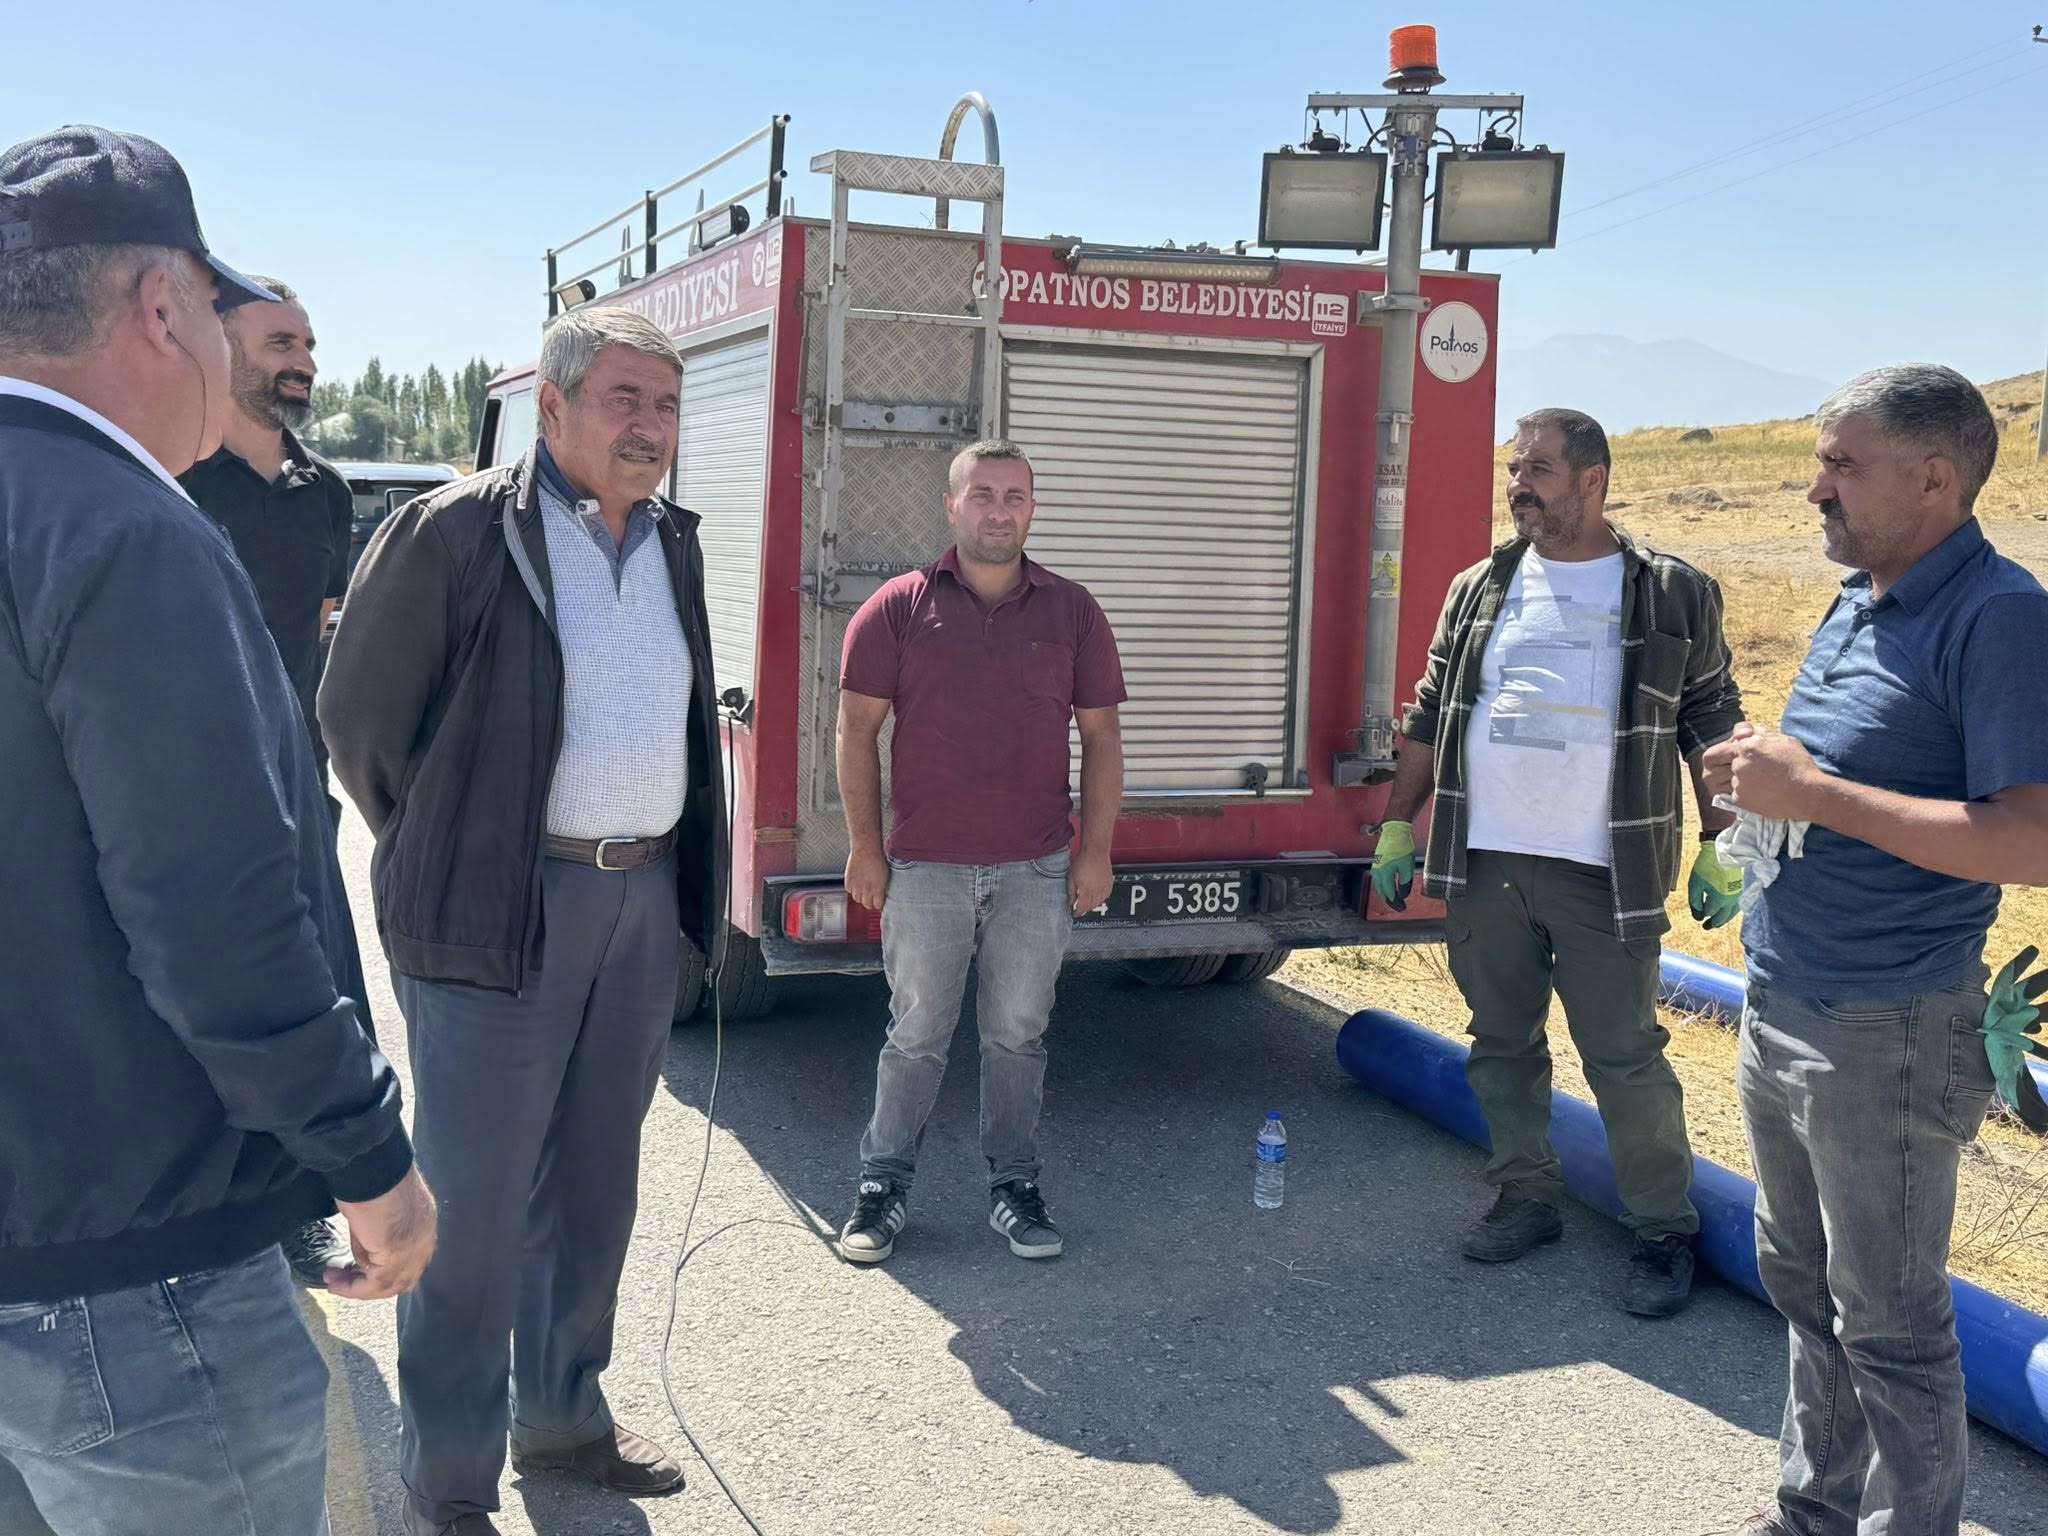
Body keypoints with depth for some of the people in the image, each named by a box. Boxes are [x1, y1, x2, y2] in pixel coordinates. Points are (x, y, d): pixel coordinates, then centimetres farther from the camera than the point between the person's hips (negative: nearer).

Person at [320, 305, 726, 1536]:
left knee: (594, 1186, 17)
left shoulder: (674, 543, 10)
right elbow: (361, 715, -4)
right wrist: (446, 865, 4)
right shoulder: (456, 532, -10)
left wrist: (679, 869, 15)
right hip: (503, 913, -6)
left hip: (646, 899, 6)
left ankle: (565, 1418, 35)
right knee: (477, 1203, 2)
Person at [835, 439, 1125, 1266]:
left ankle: (1015, 1188, 23)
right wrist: (864, 847, -2)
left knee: (1017, 1036, 10)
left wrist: (1095, 850, 1)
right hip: (925, 867, -1)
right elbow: (858, 731, 2)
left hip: (1036, 871, 1)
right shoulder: (899, 606, 0)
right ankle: (883, 1187, 20)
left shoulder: (1073, 611, 5)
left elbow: (1101, 739, 7)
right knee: (915, 1035, 7)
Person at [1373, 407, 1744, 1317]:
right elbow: (1428, 719, 13)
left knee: (1625, 1056, -1)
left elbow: (1712, 724, 4)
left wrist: (1720, 849, -1)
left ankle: (1664, 1230, 15)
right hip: (1483, 865, 4)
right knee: (1502, 1043, 12)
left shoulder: (1673, 595, 1)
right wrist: (1397, 829, 10)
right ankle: (1527, 1199, 27)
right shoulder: (1478, 589, 10)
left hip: (1603, 873, -3)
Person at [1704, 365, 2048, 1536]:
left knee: (1888, 1321, 4)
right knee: (1805, 1285, 21)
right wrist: (1758, 773, 1)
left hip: (1886, 1039, -9)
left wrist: (1814, 793, -24)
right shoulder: (1857, 606, 11)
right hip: (1783, 1011, 9)